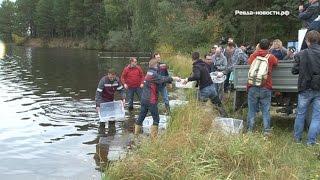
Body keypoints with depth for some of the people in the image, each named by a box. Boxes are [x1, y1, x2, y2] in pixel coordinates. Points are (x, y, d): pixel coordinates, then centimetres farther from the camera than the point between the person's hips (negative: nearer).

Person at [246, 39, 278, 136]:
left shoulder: (253, 56, 5)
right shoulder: (271, 57, 1)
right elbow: (276, 62, 23)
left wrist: (256, 50, 34)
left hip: (253, 87, 1)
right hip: (266, 88, -1)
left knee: (252, 110, 7)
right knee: (266, 111, 4)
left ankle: (250, 130, 11)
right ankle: (266, 131, 3)